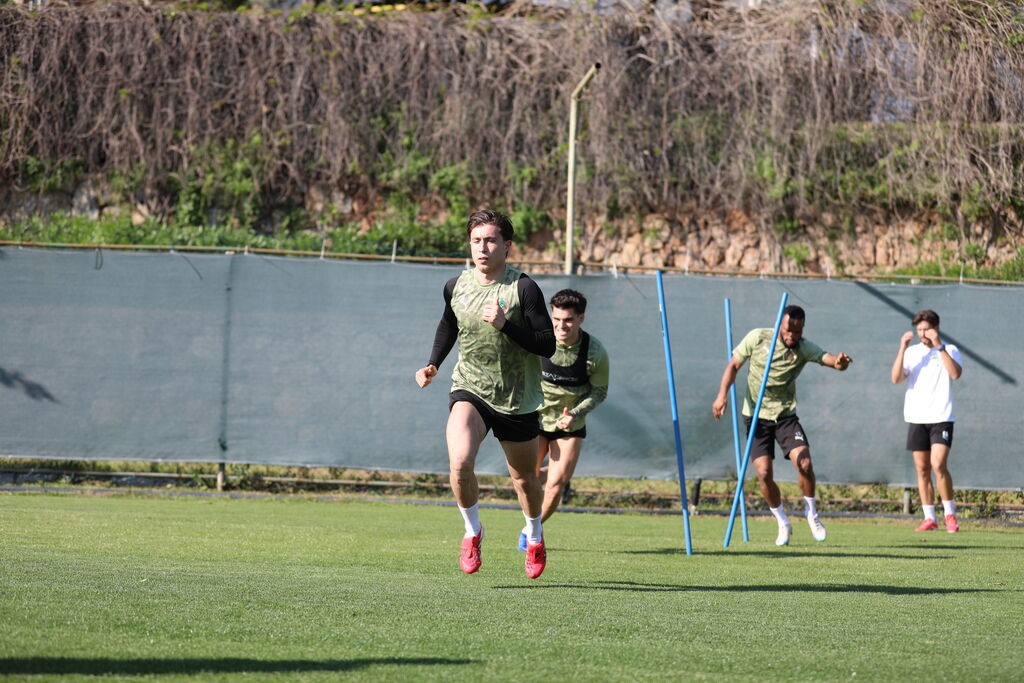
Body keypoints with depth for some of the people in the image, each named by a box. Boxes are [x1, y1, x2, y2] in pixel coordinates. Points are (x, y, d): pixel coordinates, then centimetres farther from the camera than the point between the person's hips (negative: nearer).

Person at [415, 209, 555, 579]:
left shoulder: (524, 288, -14)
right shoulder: (456, 287, -2)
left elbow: (548, 345, -16)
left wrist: (505, 325, -28)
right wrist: (433, 364, 8)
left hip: (517, 398, -1)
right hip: (469, 390, 1)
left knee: (524, 478, 14)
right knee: (459, 462, -25)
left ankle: (535, 537, 44)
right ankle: (473, 531, 0)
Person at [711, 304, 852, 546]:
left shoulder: (804, 348, -11)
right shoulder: (757, 338, -10)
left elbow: (827, 358, -29)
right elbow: (734, 364, 2)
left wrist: (839, 362, -53)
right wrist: (722, 394, -10)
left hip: (786, 415, 0)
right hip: (756, 415, 0)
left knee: (804, 461, -18)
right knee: (764, 472, -10)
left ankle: (812, 514, 8)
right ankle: (783, 523, 11)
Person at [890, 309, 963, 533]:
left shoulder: (950, 350, 2)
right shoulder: (912, 352, 11)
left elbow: (956, 374, -17)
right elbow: (896, 379, -2)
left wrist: (939, 346, -19)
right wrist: (902, 349, -11)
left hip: (941, 417, -4)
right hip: (916, 418, 4)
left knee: (938, 464, -17)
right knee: (922, 469, 4)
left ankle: (950, 514, -4)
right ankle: (929, 518, 10)